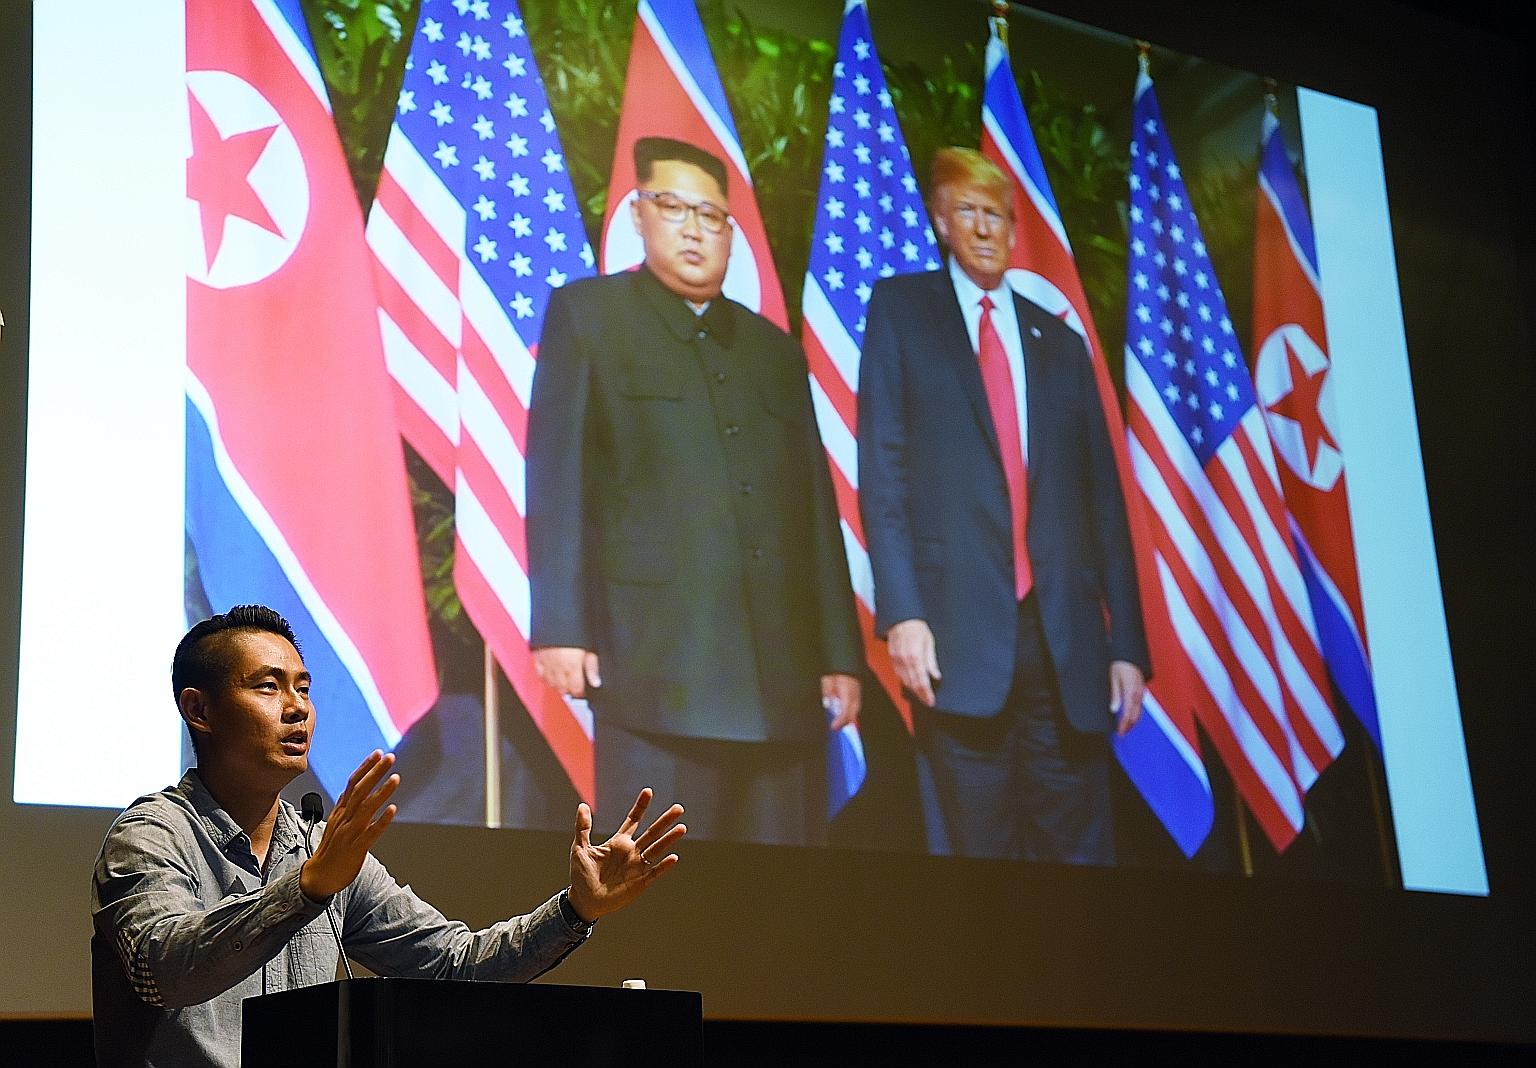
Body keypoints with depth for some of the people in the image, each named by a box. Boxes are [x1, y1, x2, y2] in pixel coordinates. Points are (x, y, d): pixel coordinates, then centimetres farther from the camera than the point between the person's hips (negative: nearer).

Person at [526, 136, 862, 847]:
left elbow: (817, 505, 19)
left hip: (783, 669, 4)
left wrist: (840, 653, 12)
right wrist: (560, 625, -10)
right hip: (656, 651, -4)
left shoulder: (775, 349, 23)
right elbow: (557, 473, 1)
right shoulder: (587, 313, 10)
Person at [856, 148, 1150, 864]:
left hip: (1066, 640, 3)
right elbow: (881, 470, 0)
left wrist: (1126, 643, 8)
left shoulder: (1061, 343, 19)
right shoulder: (900, 308, 10)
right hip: (959, 631, -3)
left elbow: (1105, 500, 15)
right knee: (975, 853, -2)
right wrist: (901, 611, -11)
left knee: (1080, 852, 2)